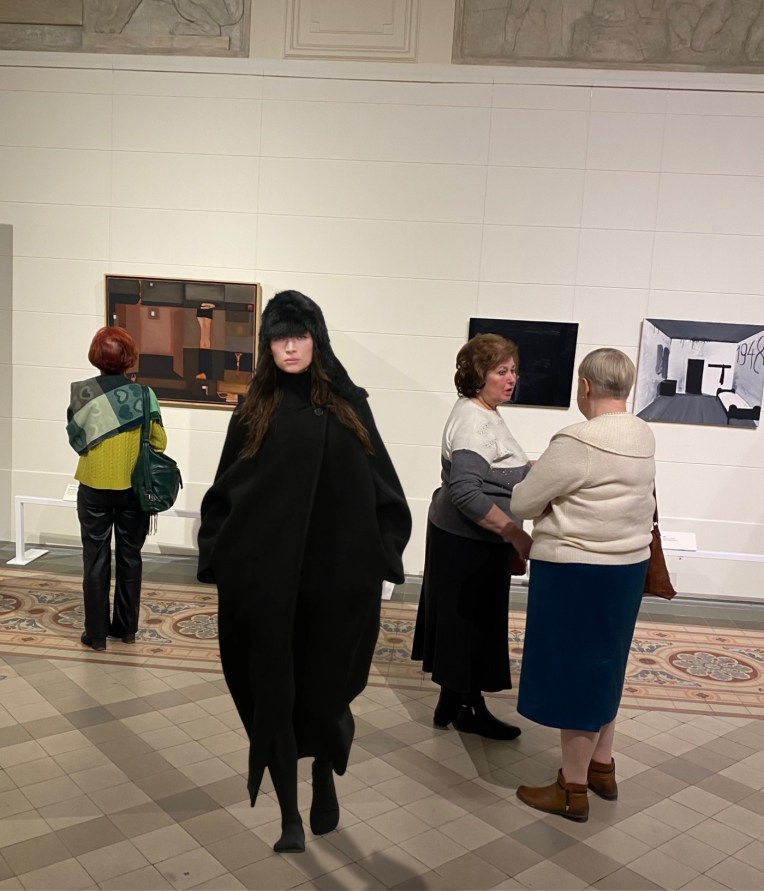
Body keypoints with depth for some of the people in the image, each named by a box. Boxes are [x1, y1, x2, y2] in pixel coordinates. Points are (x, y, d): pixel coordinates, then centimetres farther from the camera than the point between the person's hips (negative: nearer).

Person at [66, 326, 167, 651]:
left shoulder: (81, 392, -9)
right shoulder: (142, 393, -8)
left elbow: (76, 437, -1)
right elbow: (159, 441, -5)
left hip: (94, 487, -1)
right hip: (134, 487, 1)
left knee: (96, 559, 7)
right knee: (130, 557, 13)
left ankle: (96, 633, 13)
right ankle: (126, 627, 22)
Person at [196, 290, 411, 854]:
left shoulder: (348, 404, 3)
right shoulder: (255, 410, 3)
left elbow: (383, 485, 5)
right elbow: (227, 490, 7)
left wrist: (380, 556, 0)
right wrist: (223, 558, 0)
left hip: (337, 576, 0)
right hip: (268, 578, 0)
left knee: (327, 685, 12)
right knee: (274, 692, 5)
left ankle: (325, 781, 39)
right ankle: (290, 814, 21)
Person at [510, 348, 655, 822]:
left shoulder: (577, 443, -23)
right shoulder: (644, 436, 4)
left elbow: (522, 503, -15)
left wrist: (552, 500, 5)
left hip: (576, 572, -8)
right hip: (627, 565, 8)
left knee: (574, 670, 4)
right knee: (602, 666, 21)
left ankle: (573, 789, 17)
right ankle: (602, 768, 35)